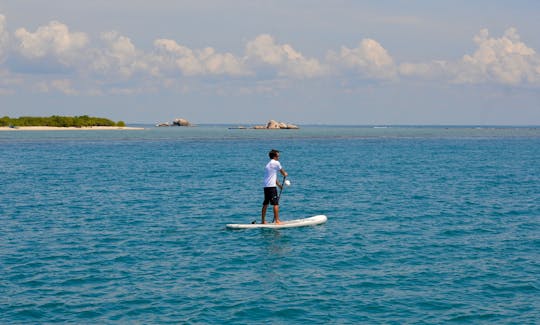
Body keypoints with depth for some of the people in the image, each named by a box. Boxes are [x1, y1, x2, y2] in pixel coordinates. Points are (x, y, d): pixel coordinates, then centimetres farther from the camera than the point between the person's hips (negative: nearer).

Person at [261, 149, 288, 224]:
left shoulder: (268, 164, 21)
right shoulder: (276, 163, -7)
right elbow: (282, 171, 6)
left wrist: (279, 184, 25)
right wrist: (285, 174, 28)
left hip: (266, 186, 9)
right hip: (272, 187, -9)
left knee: (265, 204, 11)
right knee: (276, 204, -5)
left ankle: (263, 220, 14)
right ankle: (277, 220, -5)